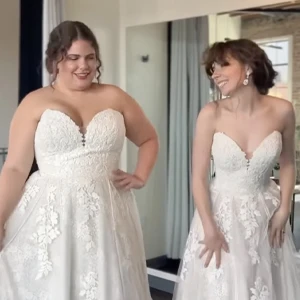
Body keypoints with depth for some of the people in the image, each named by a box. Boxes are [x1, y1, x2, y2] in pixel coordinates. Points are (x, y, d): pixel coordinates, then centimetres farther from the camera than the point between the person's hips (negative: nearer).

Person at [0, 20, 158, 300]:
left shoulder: (115, 97, 8)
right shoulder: (35, 103, 1)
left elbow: (149, 139, 21)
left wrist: (140, 177, 7)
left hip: (106, 214, 2)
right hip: (50, 215, -2)